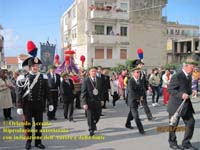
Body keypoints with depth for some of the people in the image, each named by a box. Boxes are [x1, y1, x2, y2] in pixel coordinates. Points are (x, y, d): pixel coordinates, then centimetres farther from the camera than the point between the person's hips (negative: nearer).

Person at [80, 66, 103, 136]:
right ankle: (91, 130, 19)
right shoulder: (86, 81, -10)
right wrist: (84, 103, -17)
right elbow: (83, 93, -11)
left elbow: (101, 90, 12)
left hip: (97, 101, 4)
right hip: (89, 101, -4)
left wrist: (101, 98, 5)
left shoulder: (99, 80, 4)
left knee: (97, 115, 12)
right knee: (90, 116, 1)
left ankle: (94, 123, 43)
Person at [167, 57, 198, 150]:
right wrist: (181, 95, -28)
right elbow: (170, 90, -19)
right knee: (173, 125, 7)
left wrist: (190, 92, 5)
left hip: (186, 105, 8)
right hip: (176, 105, -8)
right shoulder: (177, 76, -18)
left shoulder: (189, 76, 9)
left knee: (191, 123, 6)